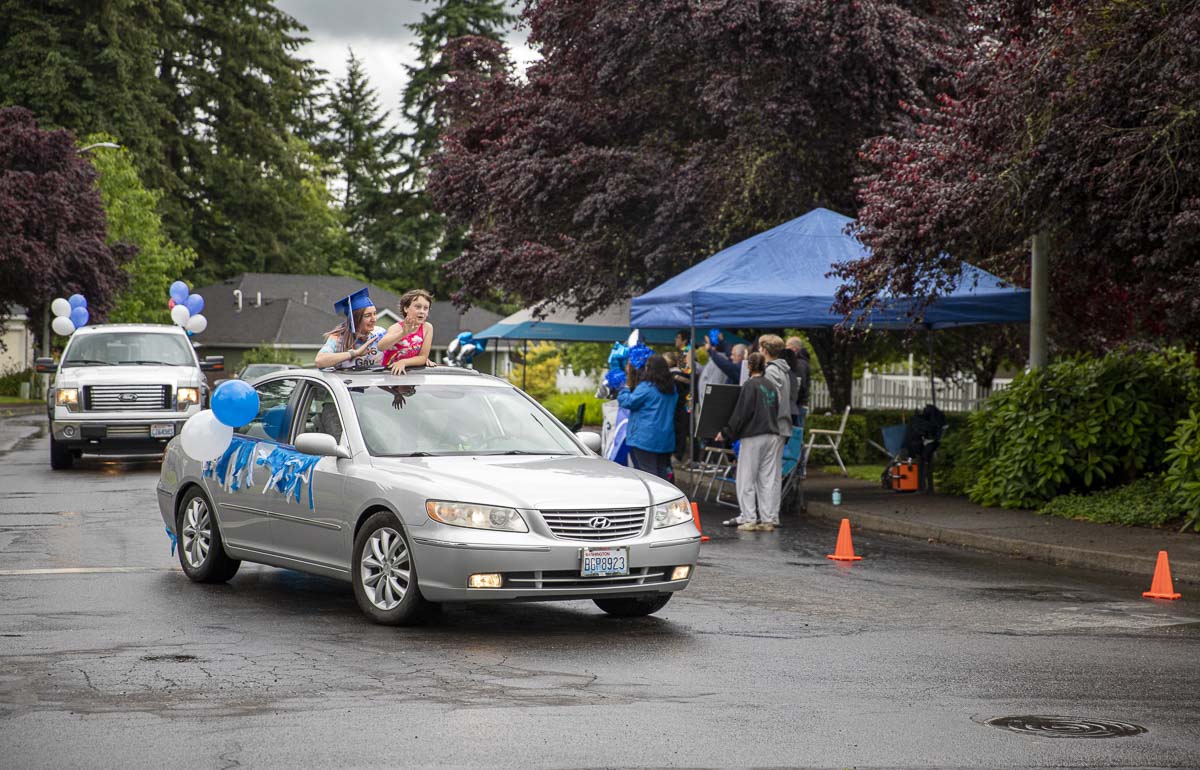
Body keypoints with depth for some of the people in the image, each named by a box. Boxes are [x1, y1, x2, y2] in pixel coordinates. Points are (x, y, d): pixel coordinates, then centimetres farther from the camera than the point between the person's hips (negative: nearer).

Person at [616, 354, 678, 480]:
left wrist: (627, 385, 6)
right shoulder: (671, 388, 9)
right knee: (662, 472, 11)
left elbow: (626, 402, -9)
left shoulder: (646, 387, -14)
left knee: (647, 471, -5)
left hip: (646, 438, -7)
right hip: (666, 439, 7)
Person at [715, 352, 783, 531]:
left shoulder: (750, 385, -9)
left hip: (753, 436, -6)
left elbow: (741, 413, -12)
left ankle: (749, 519, -2)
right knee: (768, 479, 7)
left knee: (747, 479, 0)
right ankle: (768, 519, 6)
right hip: (772, 435, 6)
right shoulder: (771, 386, 11)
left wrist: (726, 432, -4)